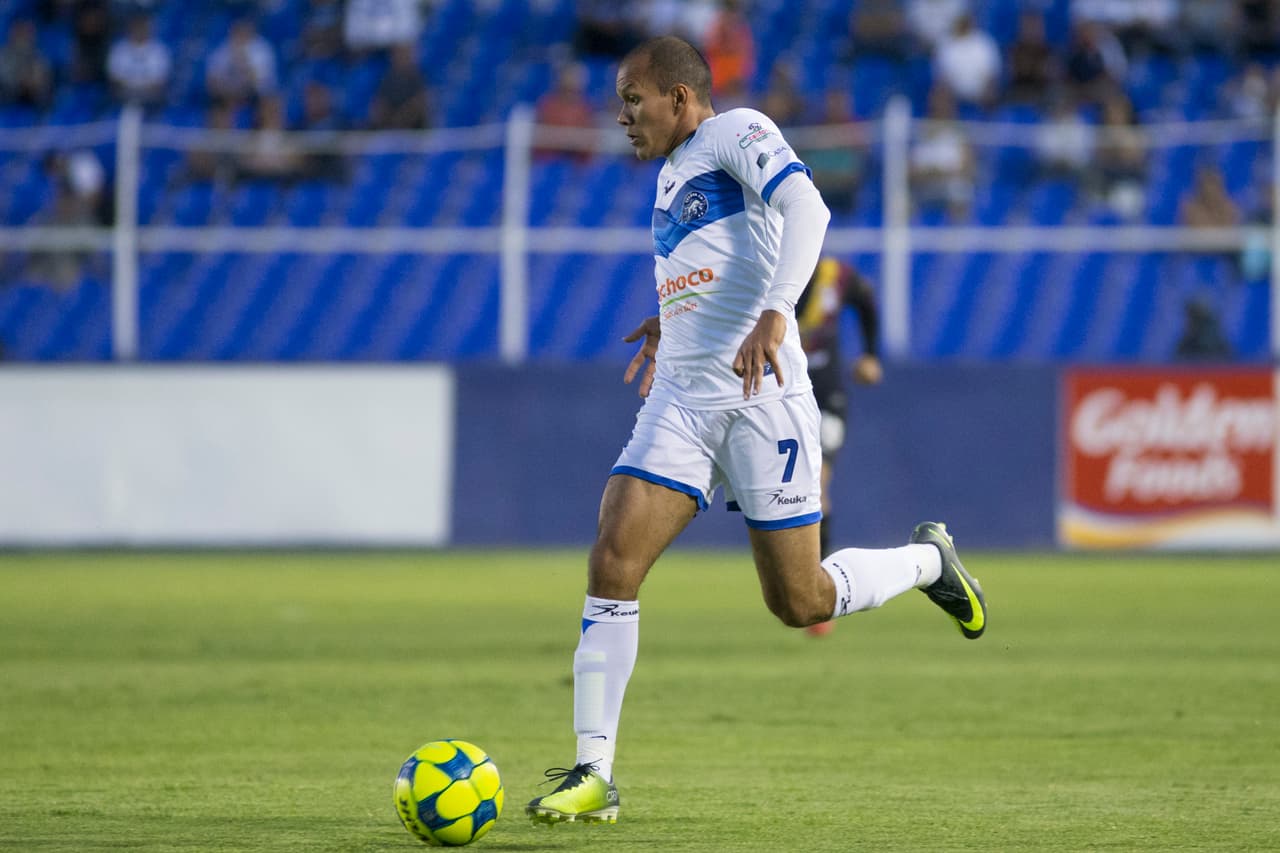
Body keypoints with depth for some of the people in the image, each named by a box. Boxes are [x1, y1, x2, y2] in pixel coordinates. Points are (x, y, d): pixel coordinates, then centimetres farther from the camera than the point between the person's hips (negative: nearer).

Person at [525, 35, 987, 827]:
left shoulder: (738, 132, -6)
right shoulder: (672, 172, 19)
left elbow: (805, 207, -24)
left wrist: (774, 314, -36)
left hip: (761, 397, -7)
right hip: (680, 400, 7)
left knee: (799, 603, -2)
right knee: (611, 561, -11)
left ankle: (928, 561, 28)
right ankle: (594, 775, -10)